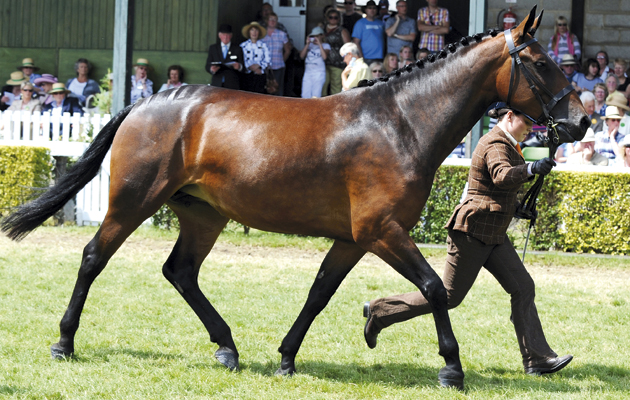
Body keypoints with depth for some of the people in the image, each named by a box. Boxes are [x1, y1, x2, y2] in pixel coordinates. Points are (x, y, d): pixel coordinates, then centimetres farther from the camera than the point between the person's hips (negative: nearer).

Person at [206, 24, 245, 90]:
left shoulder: (237, 49, 11)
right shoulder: (212, 48, 14)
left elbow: (242, 66, 7)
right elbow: (207, 66, 10)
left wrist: (239, 66, -17)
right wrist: (211, 69, -14)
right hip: (217, 84, 1)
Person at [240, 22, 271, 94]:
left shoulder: (263, 45, 9)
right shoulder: (243, 45, 8)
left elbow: (268, 60, 2)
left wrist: (259, 66, -13)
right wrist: (250, 67, -14)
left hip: (260, 75, 0)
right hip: (247, 74, 0)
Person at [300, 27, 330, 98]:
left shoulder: (325, 46, 5)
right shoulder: (309, 45, 16)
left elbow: (324, 57, -13)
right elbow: (302, 56, 4)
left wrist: (319, 44, -10)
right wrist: (307, 44, -2)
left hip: (319, 74, -4)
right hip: (307, 73, 4)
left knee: (315, 96, -10)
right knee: (305, 96, -1)